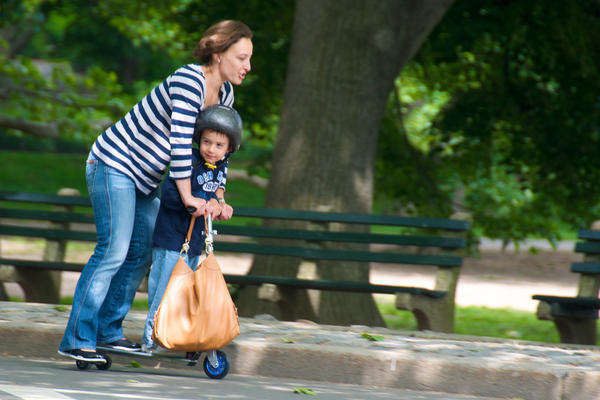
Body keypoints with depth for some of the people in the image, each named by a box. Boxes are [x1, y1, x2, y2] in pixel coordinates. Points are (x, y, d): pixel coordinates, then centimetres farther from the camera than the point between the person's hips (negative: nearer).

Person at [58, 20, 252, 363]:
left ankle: (109, 331, 17)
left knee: (143, 252, 8)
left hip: (144, 178, 10)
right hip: (114, 164, -10)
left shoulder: (224, 94, 5)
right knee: (113, 251, -15)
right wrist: (188, 198, -26)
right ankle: (77, 340, -15)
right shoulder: (188, 81, -24)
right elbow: (180, 142, -29)